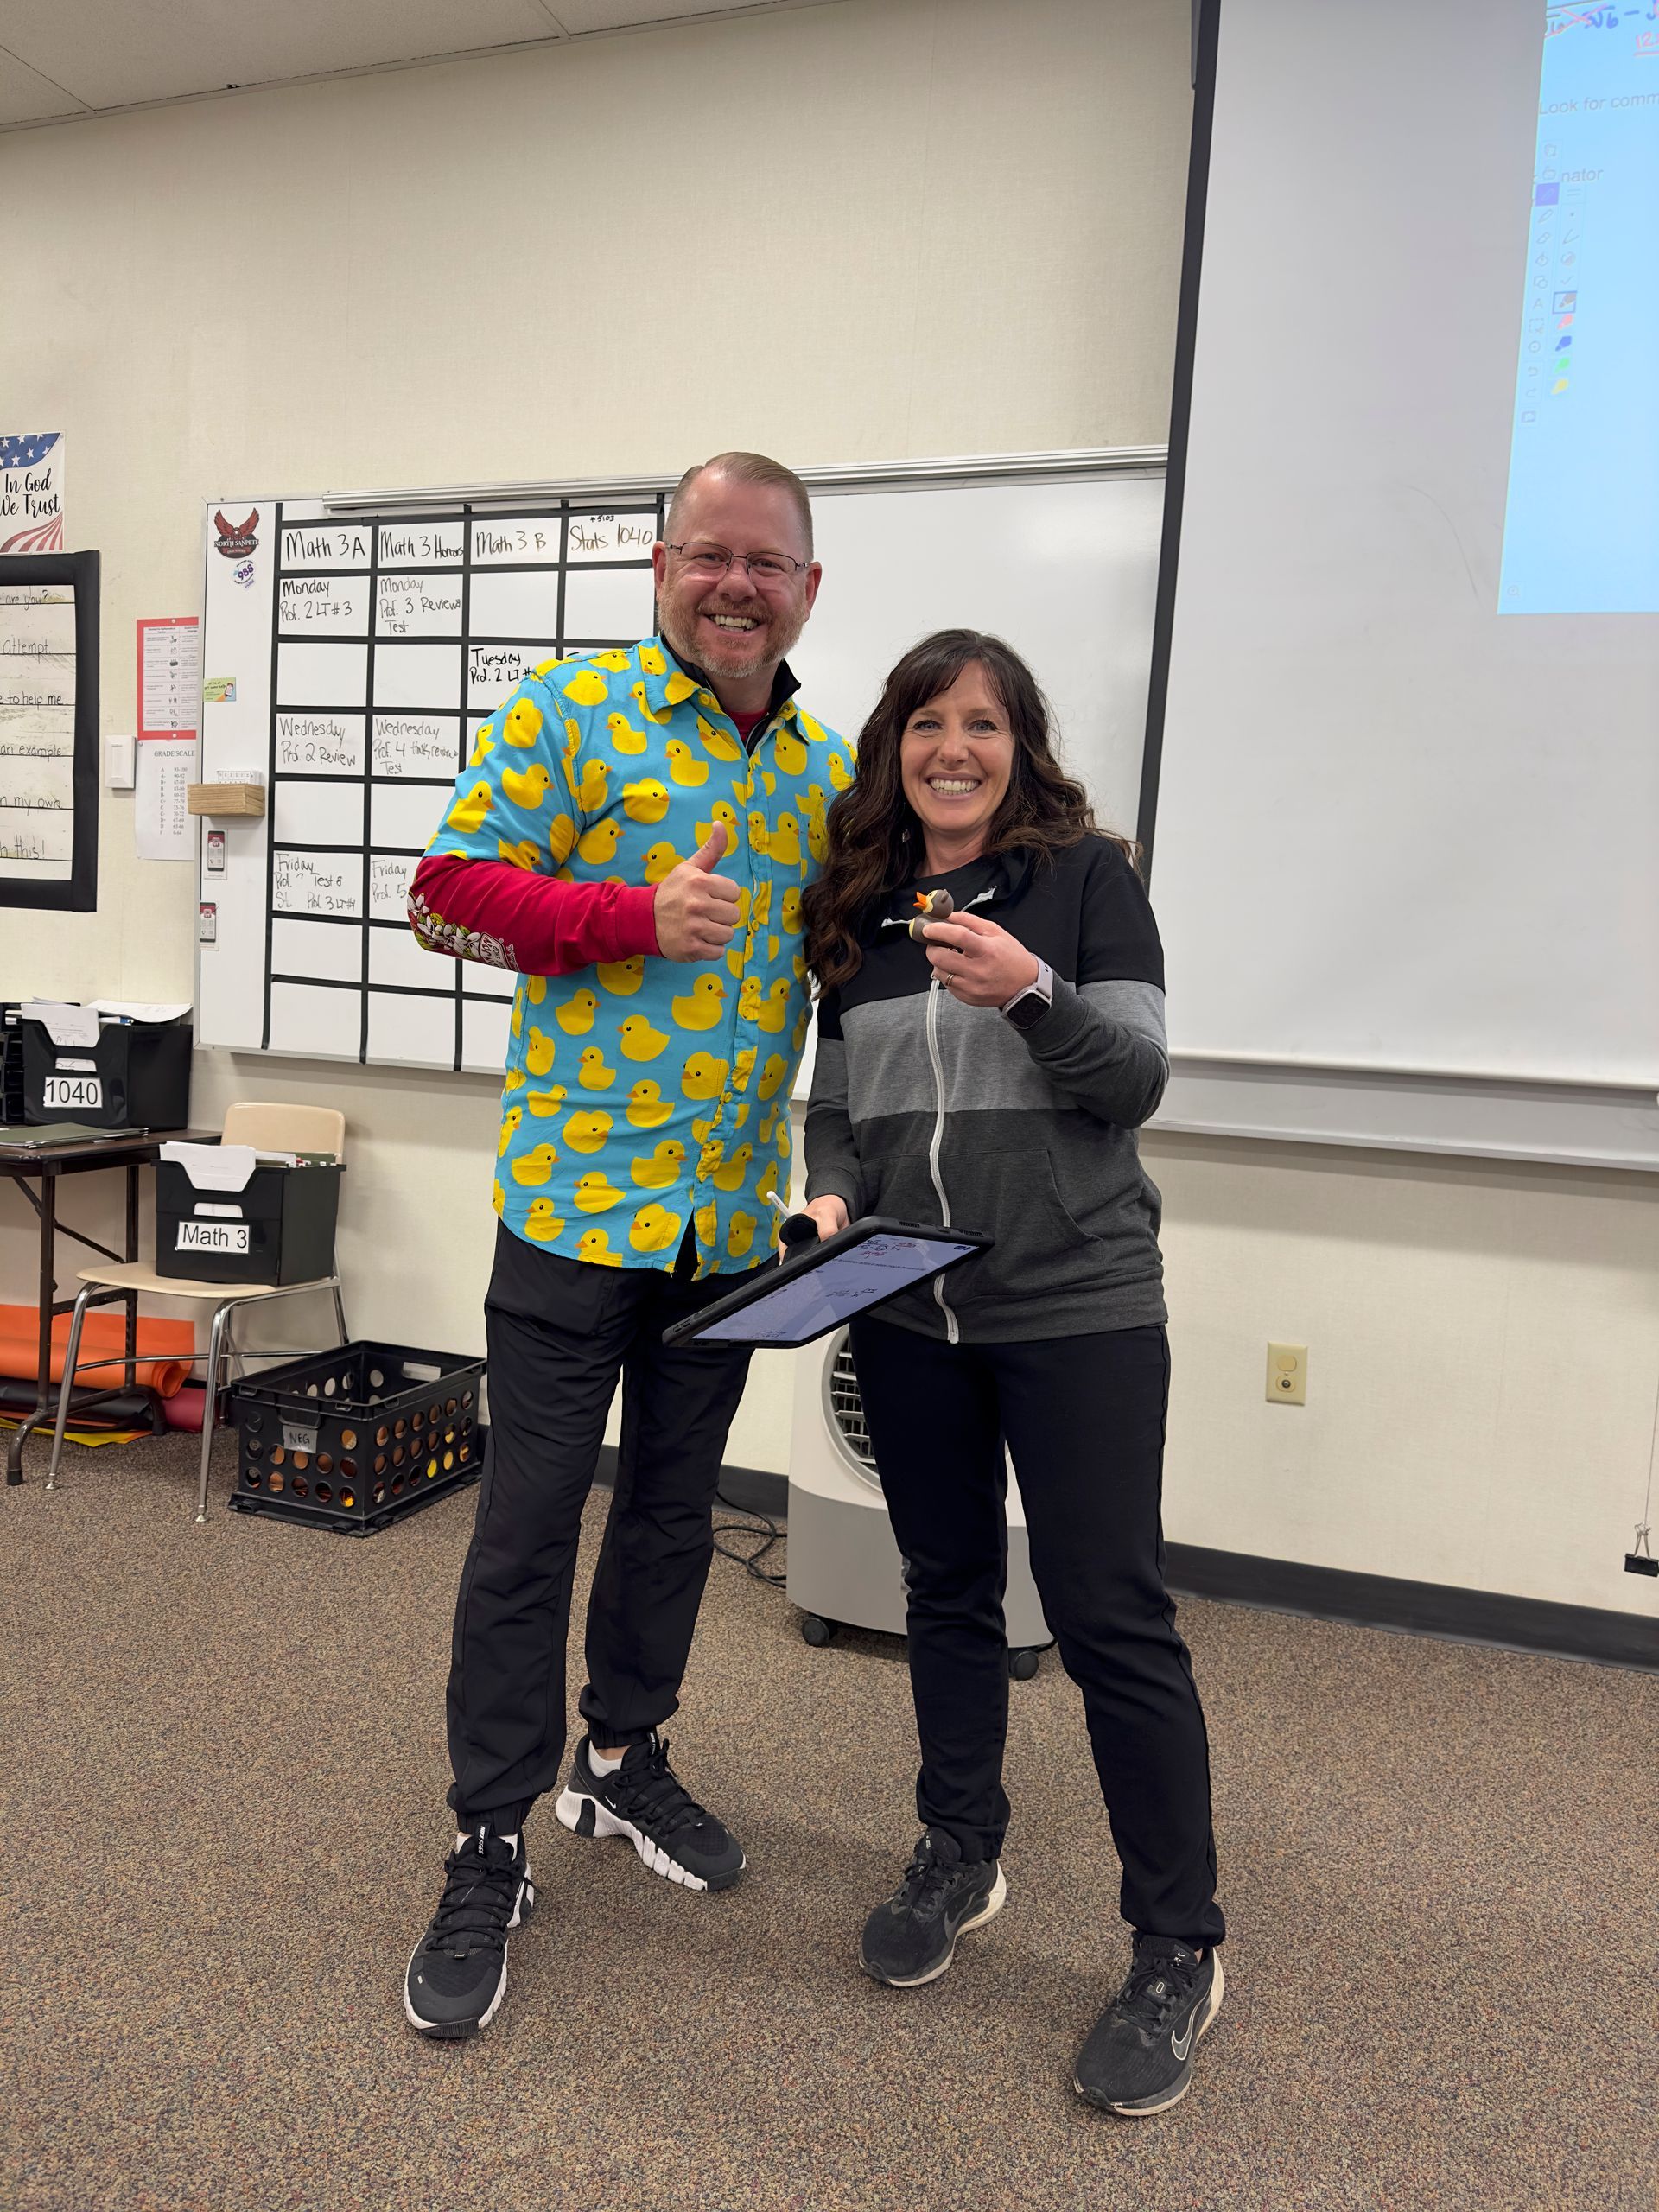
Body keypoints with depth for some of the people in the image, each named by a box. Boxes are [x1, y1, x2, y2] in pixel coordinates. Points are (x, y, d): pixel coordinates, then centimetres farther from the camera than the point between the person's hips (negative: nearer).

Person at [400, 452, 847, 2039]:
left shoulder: (822, 768, 12)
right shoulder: (575, 712, -4)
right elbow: (446, 892, -8)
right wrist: (637, 916, -19)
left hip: (734, 1209, 6)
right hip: (580, 1192, -5)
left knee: (675, 1503, 17)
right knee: (529, 1521, 2)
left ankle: (623, 1759, 39)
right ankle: (489, 1849, 19)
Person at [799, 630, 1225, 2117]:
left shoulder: (1087, 875, -2)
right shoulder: (856, 904, 10)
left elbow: (1136, 1082, -7)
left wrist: (1032, 993, -23)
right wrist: (829, 1196, -5)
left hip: (1077, 1306, -4)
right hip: (908, 1310, 4)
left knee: (1110, 1612, -1)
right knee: (948, 1588, 16)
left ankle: (1179, 1950, 17)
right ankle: (960, 1858, 36)